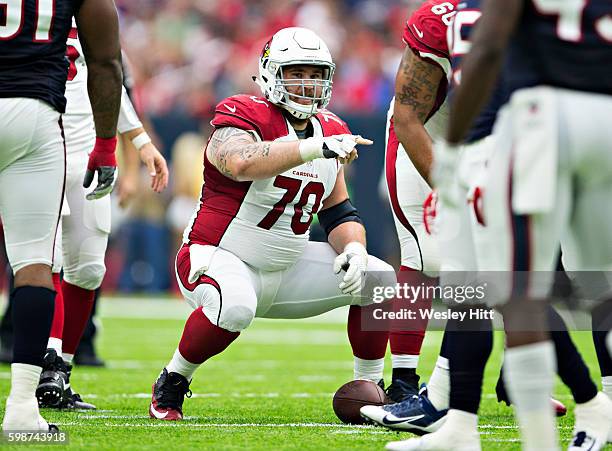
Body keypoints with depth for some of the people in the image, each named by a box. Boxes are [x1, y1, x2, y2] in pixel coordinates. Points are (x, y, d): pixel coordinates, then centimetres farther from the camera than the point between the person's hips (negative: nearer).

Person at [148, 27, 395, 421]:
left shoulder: (330, 132, 6)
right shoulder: (243, 116, -16)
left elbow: (340, 211, 11)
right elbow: (242, 163, -40)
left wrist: (353, 248, -11)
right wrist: (314, 148, -47)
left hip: (285, 268, 7)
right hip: (220, 256, -7)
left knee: (379, 279, -4)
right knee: (235, 307, -39)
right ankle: (171, 383, -13)